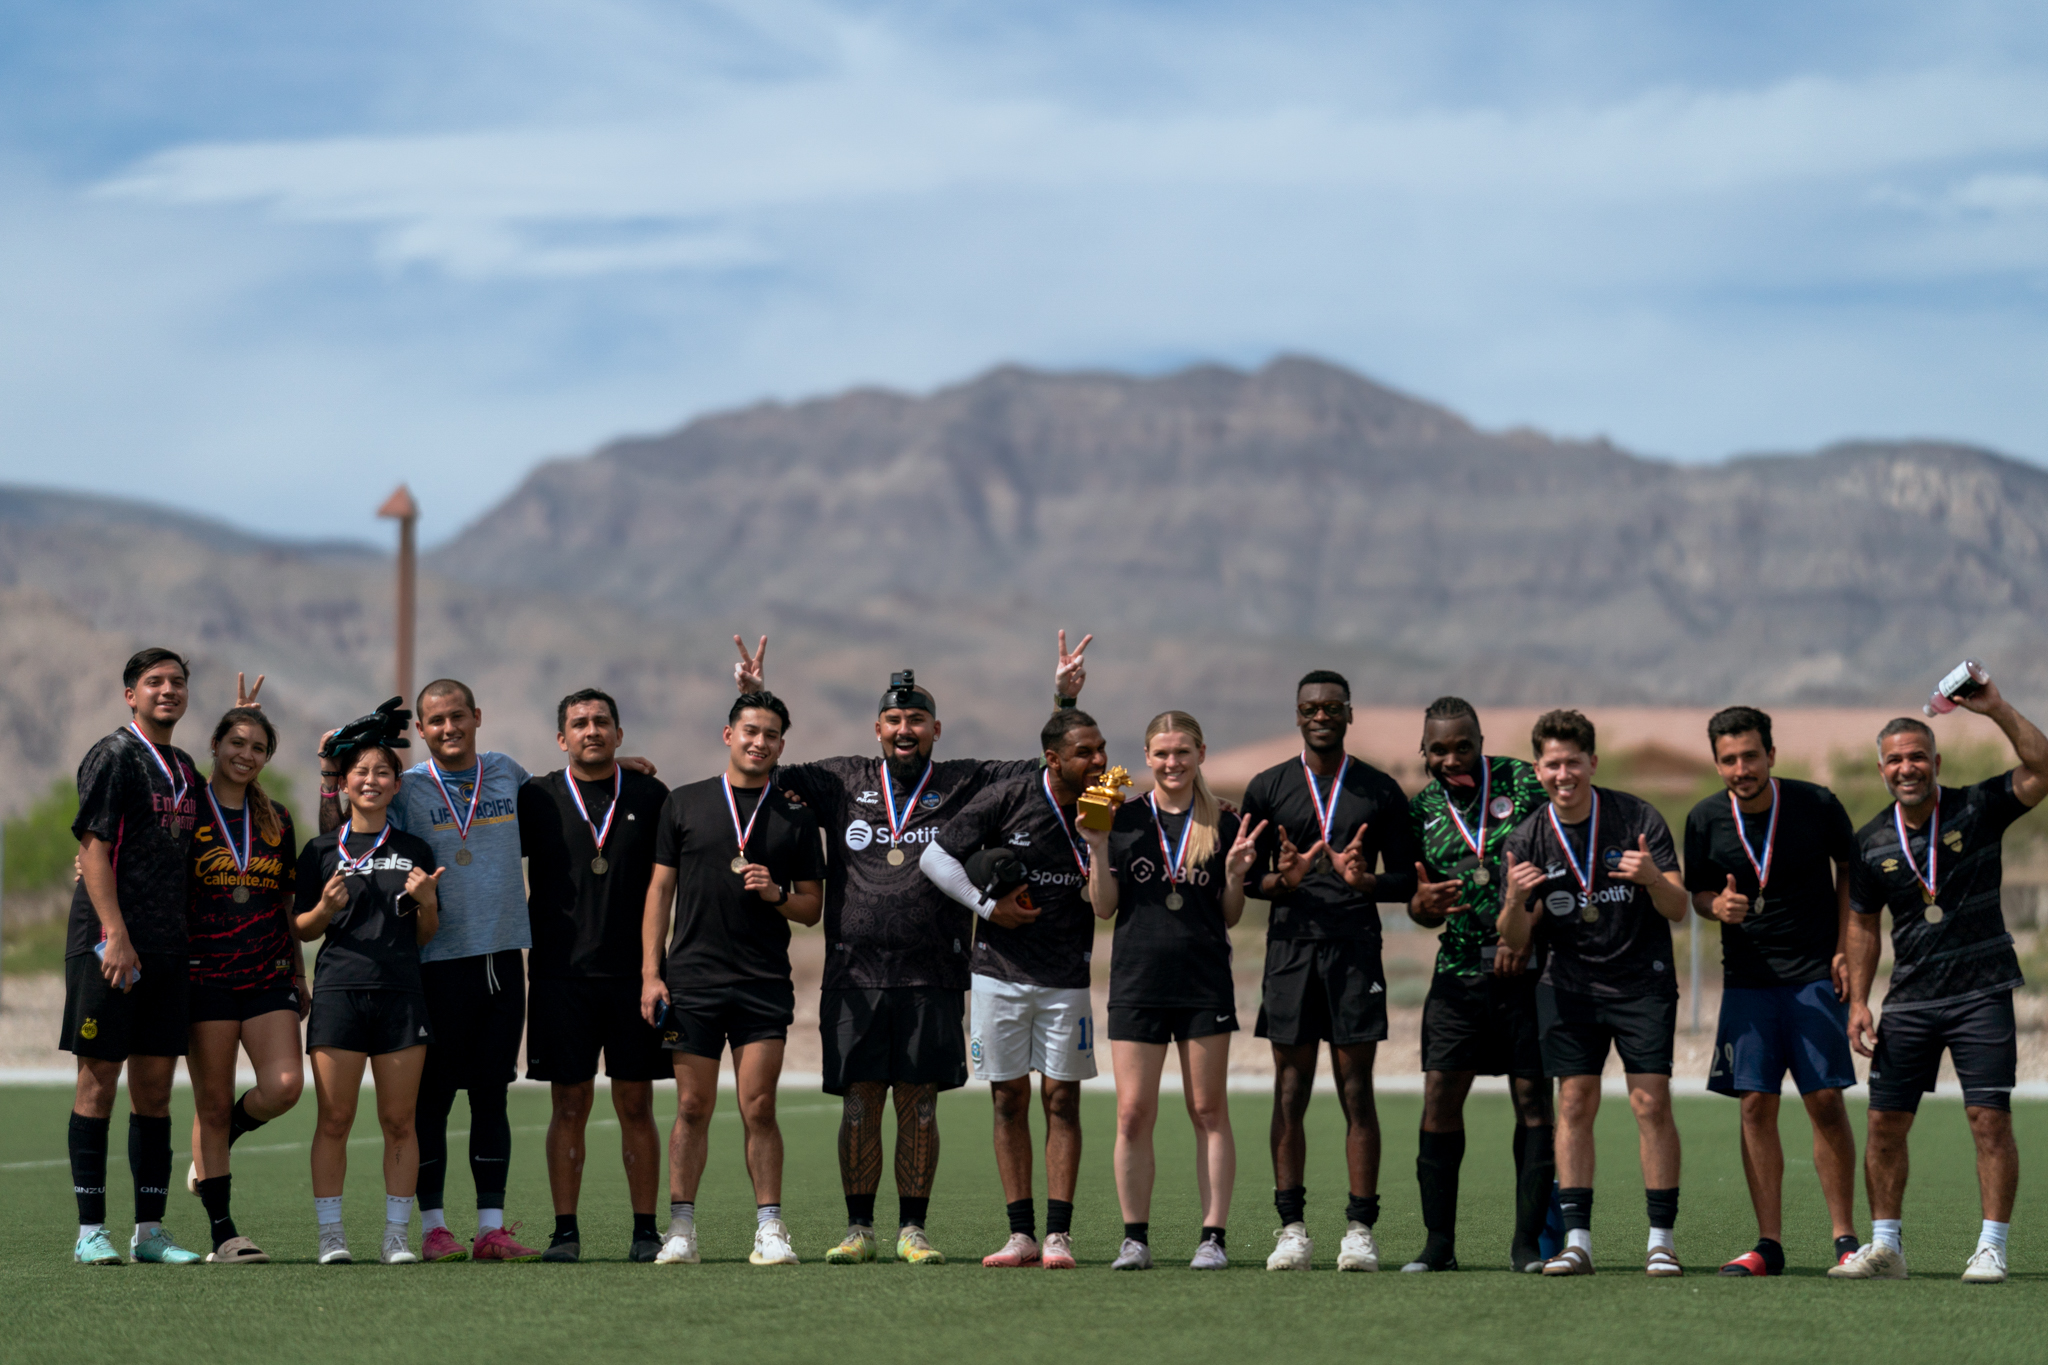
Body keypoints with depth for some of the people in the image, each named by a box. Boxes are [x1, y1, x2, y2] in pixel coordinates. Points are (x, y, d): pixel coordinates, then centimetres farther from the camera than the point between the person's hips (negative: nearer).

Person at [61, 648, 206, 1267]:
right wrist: (115, 935, -19)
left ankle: (150, 1230, 10)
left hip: (168, 952, 7)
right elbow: (94, 849, -12)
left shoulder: (186, 770, 17)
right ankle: (91, 1231, 0)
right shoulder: (113, 757, -6)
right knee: (99, 1080, -3)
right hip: (111, 945, -7)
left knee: (155, 1087, 7)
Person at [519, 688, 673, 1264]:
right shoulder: (537, 799, 6)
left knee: (635, 1103, 2)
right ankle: (565, 1230, 5)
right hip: (560, 973, 0)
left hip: (633, 972, 0)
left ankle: (645, 1229, 8)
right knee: (568, 1103, 0)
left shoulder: (649, 796, 8)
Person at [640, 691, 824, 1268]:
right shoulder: (684, 803, 8)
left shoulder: (797, 817, 9)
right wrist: (650, 973, 1)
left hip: (765, 984, 0)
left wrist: (776, 894, -10)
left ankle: (769, 1228, 0)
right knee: (692, 1108, 1)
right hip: (692, 978, 0)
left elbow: (812, 907, 12)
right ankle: (681, 1229, 7)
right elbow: (660, 890, 8)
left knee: (759, 1108, -4)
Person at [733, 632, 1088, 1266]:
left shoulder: (963, 785, 8)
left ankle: (913, 1231, 10)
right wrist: (756, 703, 3)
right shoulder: (843, 782, 11)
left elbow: (1049, 770, 7)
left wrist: (1064, 700, -3)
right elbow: (771, 773, 14)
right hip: (855, 972, 1)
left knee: (919, 1106, 2)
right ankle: (859, 1230, 10)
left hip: (933, 976, 0)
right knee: (859, 1103, 1)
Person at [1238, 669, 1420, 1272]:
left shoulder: (1379, 790, 9)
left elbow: (1407, 879, 8)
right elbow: (1243, 878, 10)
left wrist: (1365, 880, -13)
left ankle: (1360, 1230, -2)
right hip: (1289, 948, 1)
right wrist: (1281, 880, -12)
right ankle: (1292, 1229, 3)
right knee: (1289, 1097, 0)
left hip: (1356, 950, -1)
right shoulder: (1267, 788, 10)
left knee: (1356, 1094, -3)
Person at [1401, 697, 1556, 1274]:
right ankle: (1439, 1241, 3)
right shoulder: (1421, 809, 10)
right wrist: (1423, 904, -9)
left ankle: (1528, 1240, 4)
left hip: (1527, 965, -3)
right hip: (1459, 969, 3)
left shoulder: (1522, 783, 0)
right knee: (1439, 1096, -4)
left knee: (1533, 1098, -2)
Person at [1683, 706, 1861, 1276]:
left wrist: (1845, 947, 0)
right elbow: (1697, 892, 10)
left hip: (1815, 973, -2)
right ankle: (1769, 1244, 3)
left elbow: (1849, 868, 7)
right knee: (1755, 1105, -2)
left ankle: (1845, 1239, 4)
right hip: (1747, 978, 2)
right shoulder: (1706, 820, -3)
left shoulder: (1818, 806, -8)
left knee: (1826, 1100, -6)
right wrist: (1716, 905, -14)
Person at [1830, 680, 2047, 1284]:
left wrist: (1997, 710, -25)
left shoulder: (1977, 809, -3)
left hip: (1981, 994, -3)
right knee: (1885, 1122, 2)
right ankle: (1884, 1246, 13)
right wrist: (1858, 1000, 6)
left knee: (1990, 1120, -8)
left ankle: (1991, 1249, -2)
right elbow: (1863, 923, 14)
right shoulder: (1871, 843, 5)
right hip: (1909, 1002, 3)